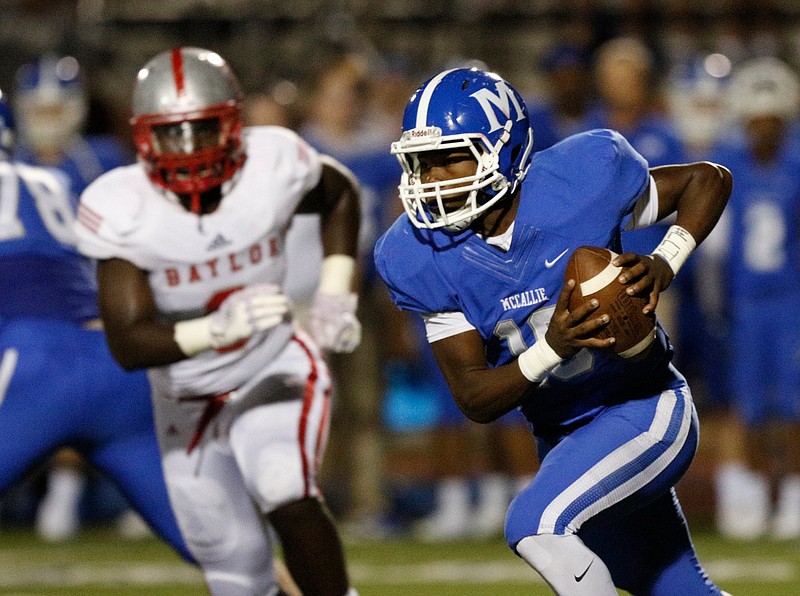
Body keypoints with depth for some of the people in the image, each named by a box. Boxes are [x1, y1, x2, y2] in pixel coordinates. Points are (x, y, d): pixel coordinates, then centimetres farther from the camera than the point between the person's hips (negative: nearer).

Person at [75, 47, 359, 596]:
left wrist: (336, 295, -5)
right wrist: (217, 329, -47)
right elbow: (127, 345, -30)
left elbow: (340, 193, 6)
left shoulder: (272, 166, -20)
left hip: (275, 370, -1)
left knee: (286, 494, -30)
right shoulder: (120, 210, -24)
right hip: (188, 401, 1)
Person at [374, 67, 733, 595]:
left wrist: (665, 263, -20)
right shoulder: (426, 259, -11)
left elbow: (709, 179, -3)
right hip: (562, 438, 5)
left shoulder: (580, 180, -20)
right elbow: (474, 401, -12)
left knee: (536, 523, -27)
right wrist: (551, 350, -30)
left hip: (646, 411, -5)